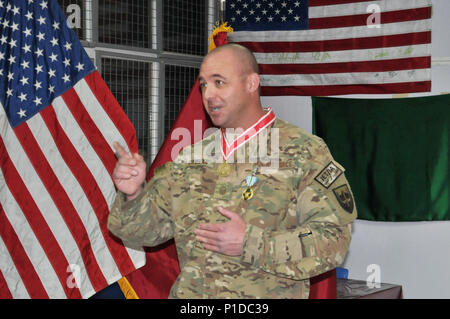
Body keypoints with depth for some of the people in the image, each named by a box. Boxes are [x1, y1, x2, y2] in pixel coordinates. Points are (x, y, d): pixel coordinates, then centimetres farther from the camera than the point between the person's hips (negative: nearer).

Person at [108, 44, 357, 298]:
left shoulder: (305, 153, -5)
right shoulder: (191, 157, 10)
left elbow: (334, 239, -14)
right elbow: (147, 228, 11)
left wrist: (250, 244, -18)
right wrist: (133, 194, -9)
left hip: (266, 295, -5)